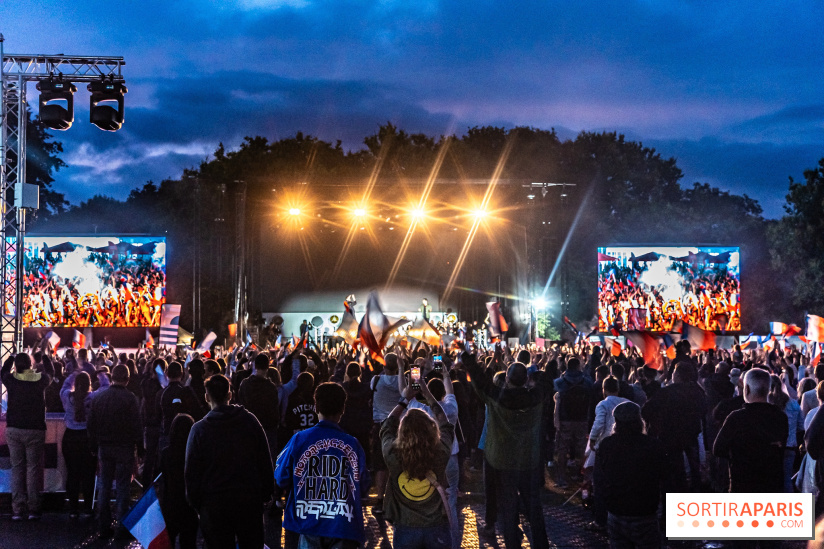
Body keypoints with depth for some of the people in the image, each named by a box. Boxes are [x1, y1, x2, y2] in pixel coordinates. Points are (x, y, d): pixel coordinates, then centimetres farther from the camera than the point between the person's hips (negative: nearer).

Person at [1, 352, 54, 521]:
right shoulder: (40, 380, -6)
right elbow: (50, 372, 17)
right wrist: (45, 355, 35)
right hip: (35, 430, -1)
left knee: (16, 468, 6)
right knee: (33, 468, 4)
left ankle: (17, 509, 4)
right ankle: (33, 508, 3)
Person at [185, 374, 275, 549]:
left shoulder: (199, 429, -8)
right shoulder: (250, 420, -4)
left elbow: (192, 471, -3)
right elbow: (265, 462, 1)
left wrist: (195, 502, 7)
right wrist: (267, 493, 9)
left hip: (214, 502, -1)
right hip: (250, 499, 1)